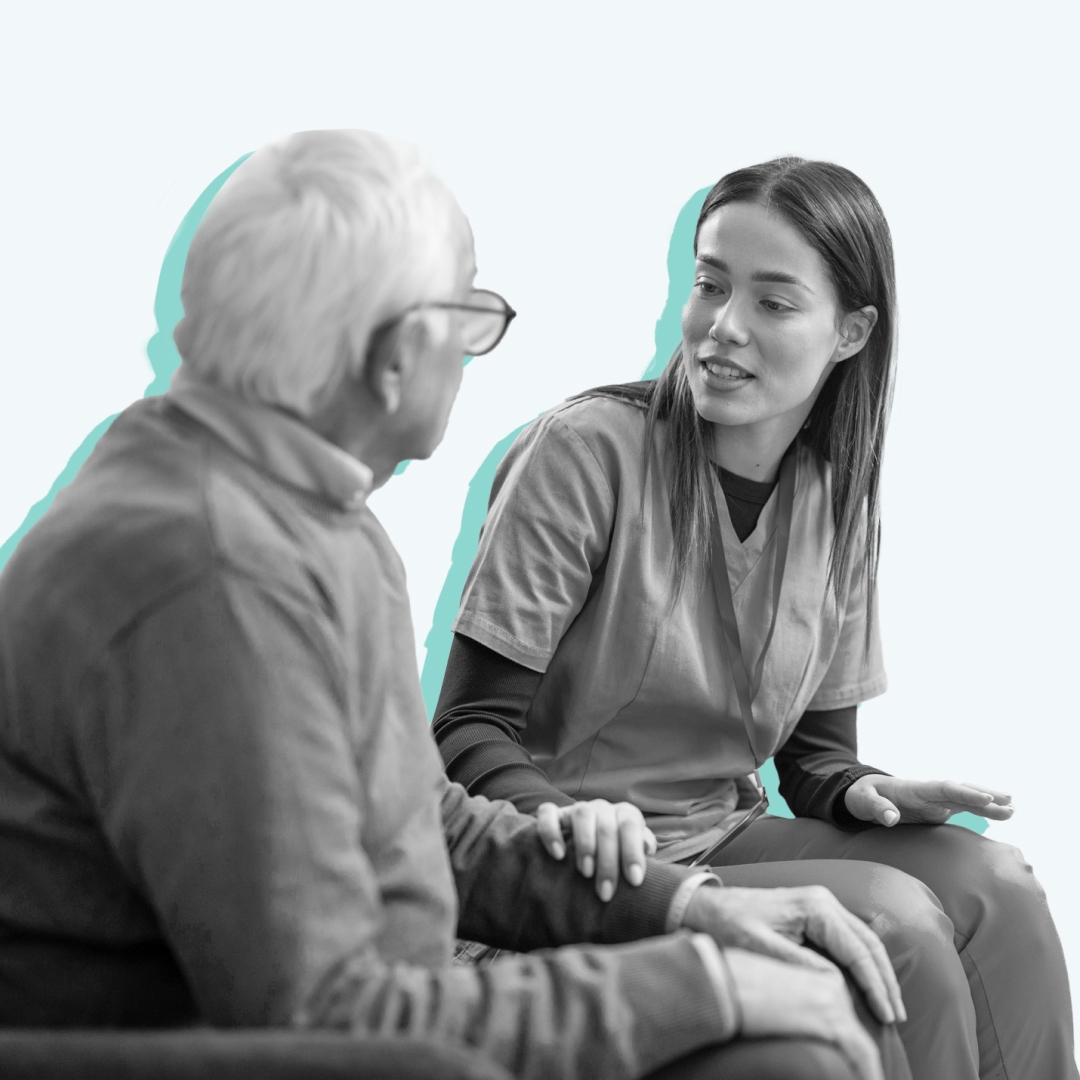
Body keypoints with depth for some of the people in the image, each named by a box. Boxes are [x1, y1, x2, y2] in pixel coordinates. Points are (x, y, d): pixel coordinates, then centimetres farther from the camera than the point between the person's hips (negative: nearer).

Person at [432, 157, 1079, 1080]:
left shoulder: (837, 503, 5)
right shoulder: (584, 451, -13)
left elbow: (815, 753, 12)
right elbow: (472, 729, -13)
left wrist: (864, 793, -12)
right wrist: (560, 823, -33)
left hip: (724, 839, 6)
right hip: (591, 874, -5)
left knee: (994, 884, -18)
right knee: (891, 918, -24)